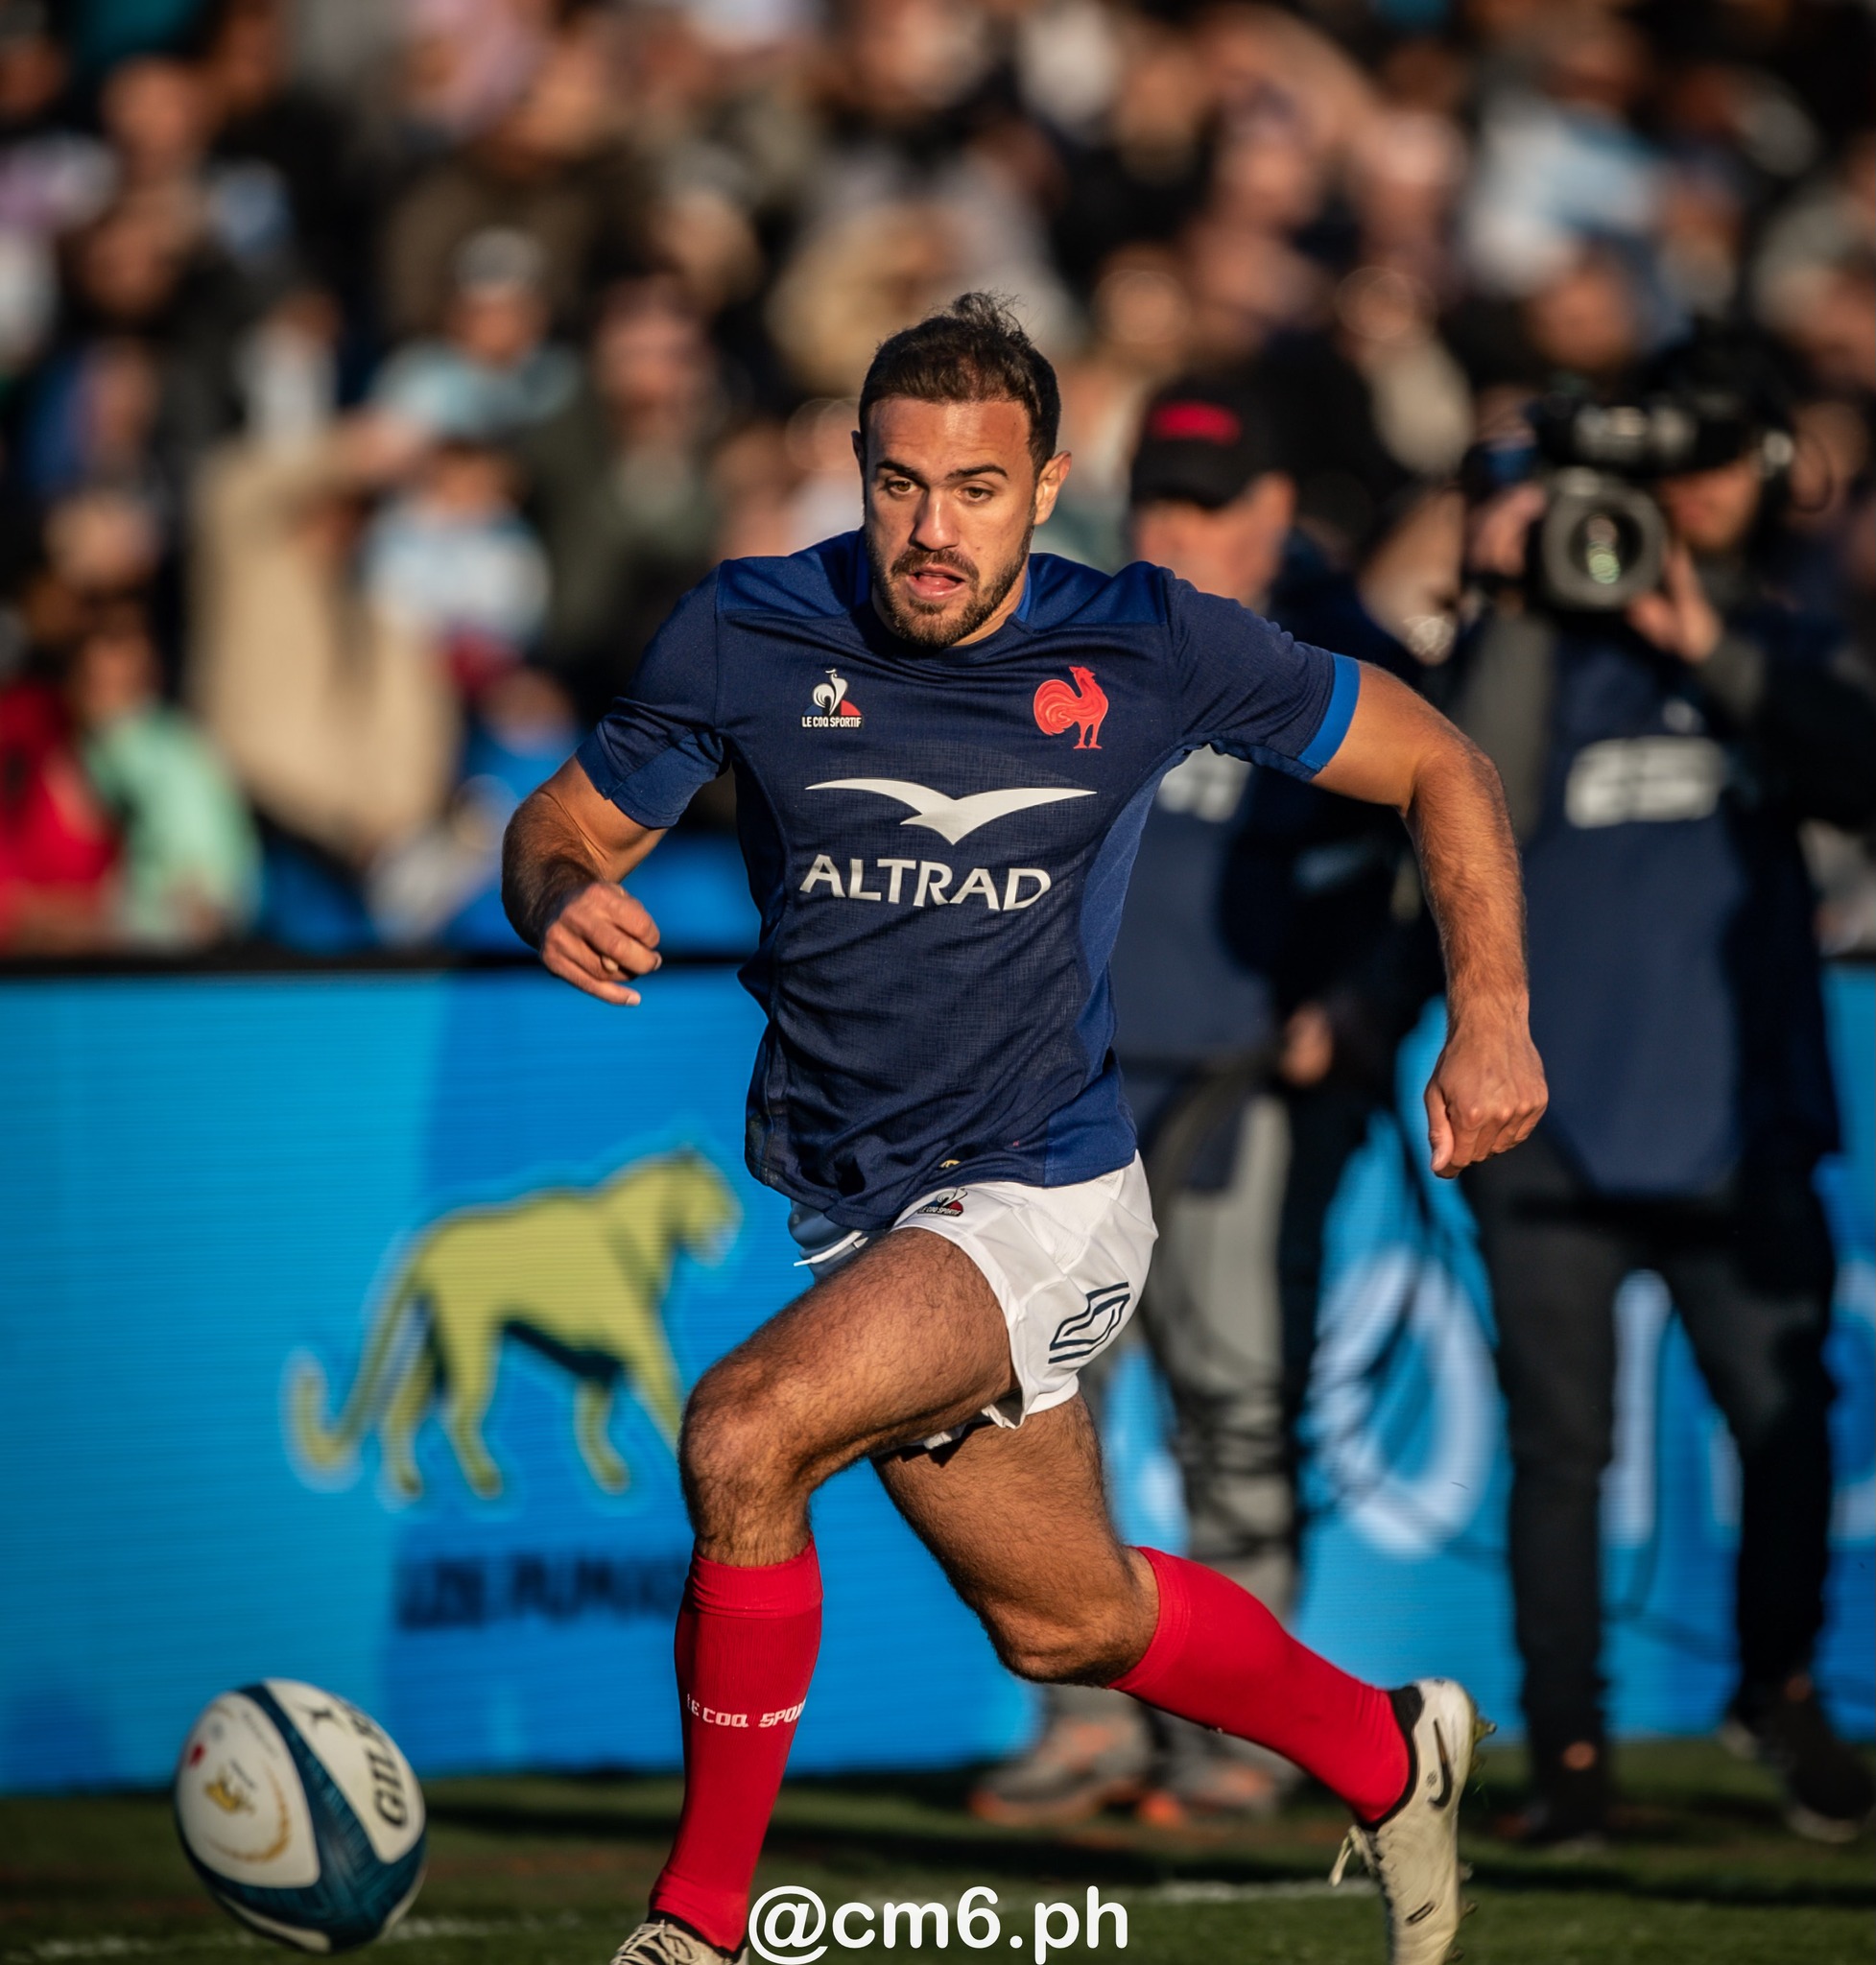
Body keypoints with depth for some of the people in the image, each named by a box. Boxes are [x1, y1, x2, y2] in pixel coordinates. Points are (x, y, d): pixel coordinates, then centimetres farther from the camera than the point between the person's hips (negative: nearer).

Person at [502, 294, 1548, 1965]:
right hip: (851, 1213, 5)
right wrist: (563, 898, -20)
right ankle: (1389, 1757, 46)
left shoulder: (1150, 648, -10)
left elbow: (1434, 763, 1)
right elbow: (572, 817, 5)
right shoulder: (749, 636, -6)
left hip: (1038, 1201, -4)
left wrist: (1492, 1015, -10)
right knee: (1070, 1624, 18)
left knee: (742, 1434, -27)